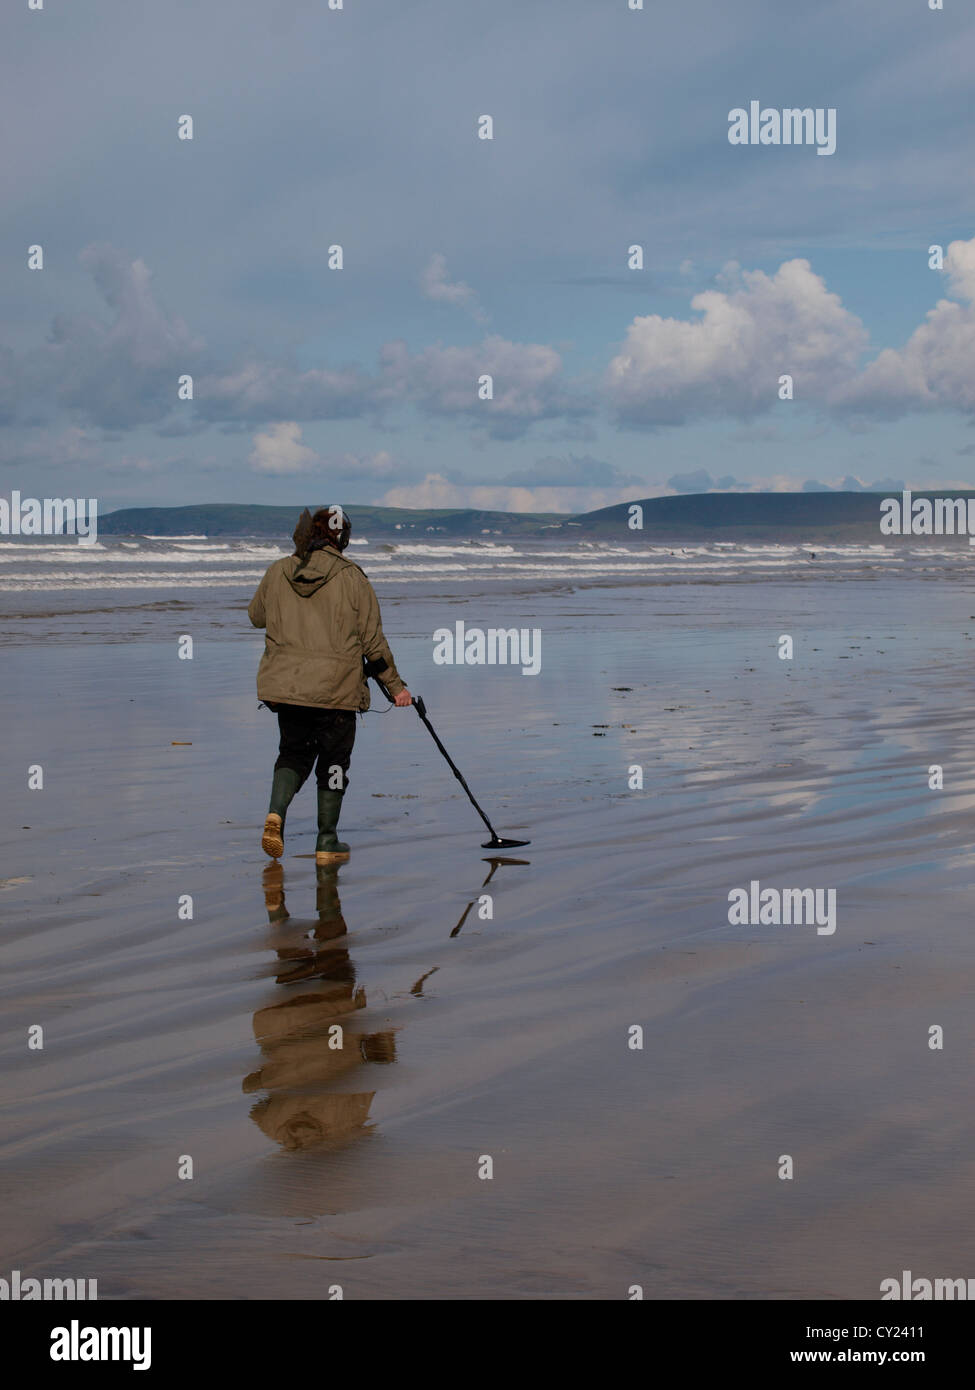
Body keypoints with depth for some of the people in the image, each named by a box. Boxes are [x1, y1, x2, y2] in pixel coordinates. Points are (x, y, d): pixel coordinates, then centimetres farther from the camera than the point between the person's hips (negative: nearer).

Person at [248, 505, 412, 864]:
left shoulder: (278, 572, 1)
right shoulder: (352, 578, -7)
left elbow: (256, 616, 17)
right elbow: (372, 640, -4)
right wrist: (395, 686, 4)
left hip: (285, 683, 3)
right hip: (335, 687, -3)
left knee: (294, 751, 19)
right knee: (334, 760, 10)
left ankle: (276, 812, -7)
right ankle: (327, 844, 13)